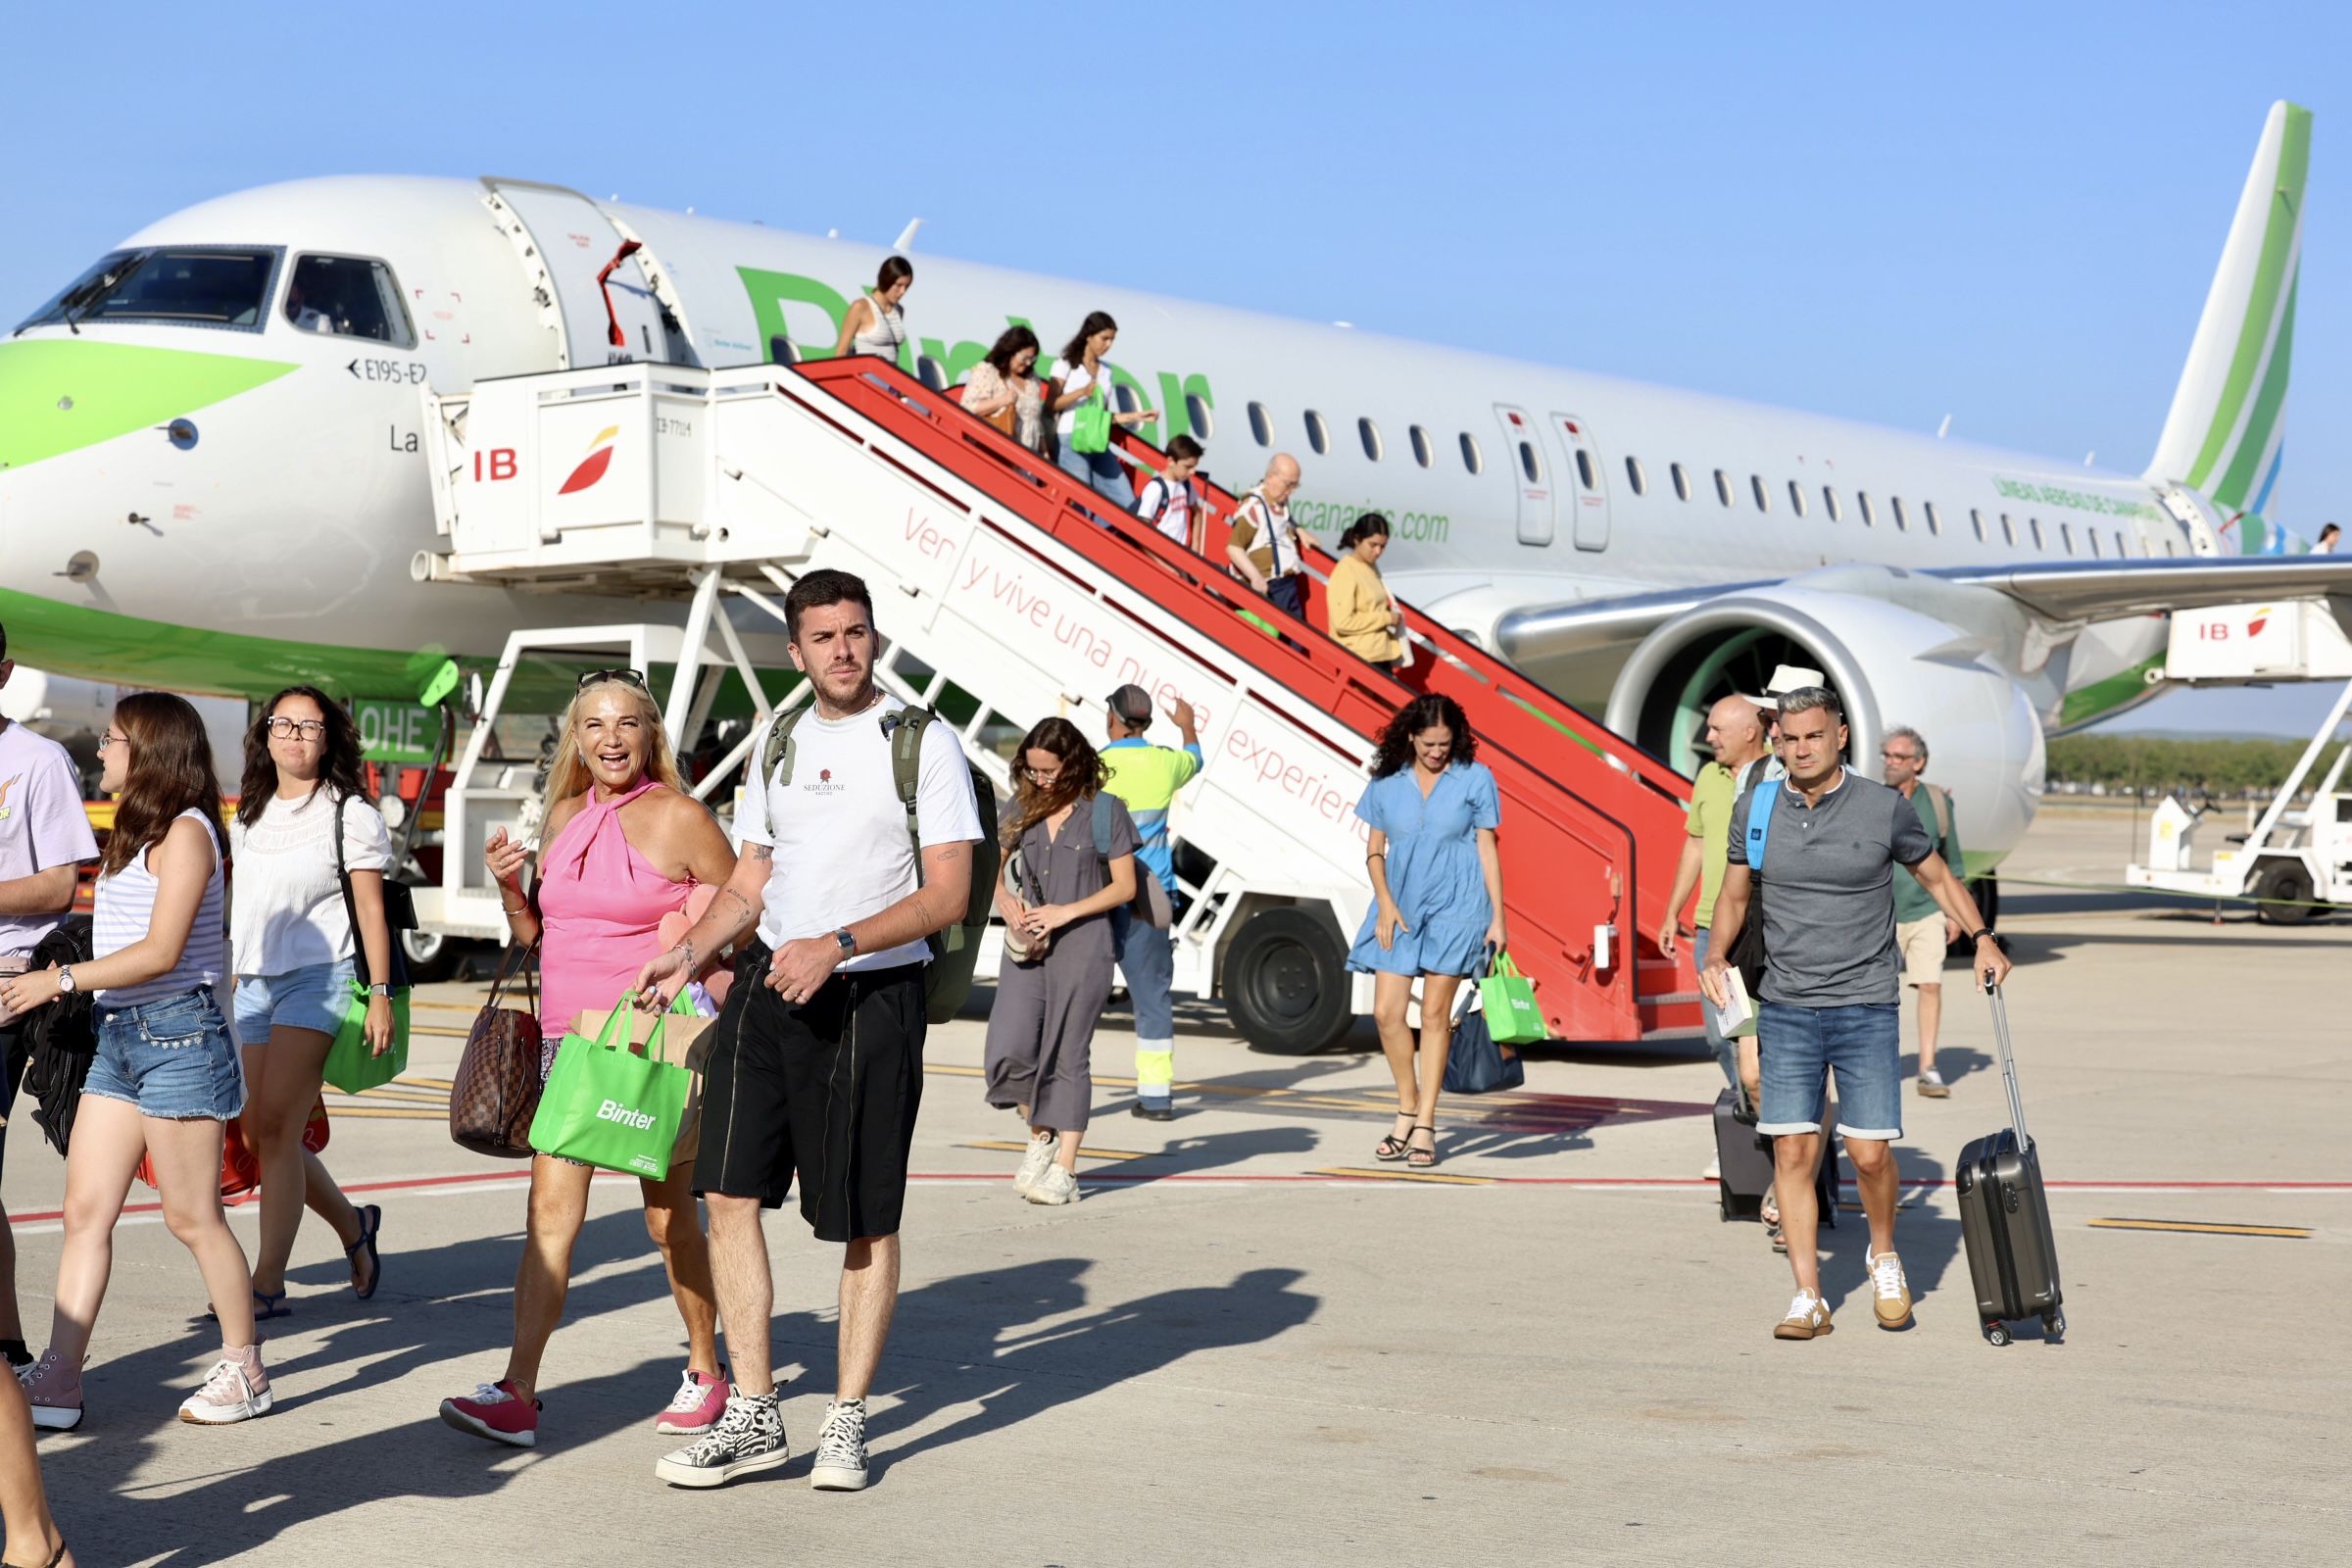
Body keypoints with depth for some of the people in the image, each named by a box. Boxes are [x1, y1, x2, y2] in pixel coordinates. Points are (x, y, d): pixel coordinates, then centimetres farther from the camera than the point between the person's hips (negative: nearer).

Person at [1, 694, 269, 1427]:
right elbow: (125, 940, 14)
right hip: (119, 1036, 9)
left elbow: (161, 952, -18)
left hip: (177, 1033, -9)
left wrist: (61, 980, -17)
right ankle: (59, 1380, 3)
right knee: (85, 1210, 3)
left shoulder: (185, 832, -11)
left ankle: (245, 1369, 12)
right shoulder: (134, 832, 17)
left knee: (191, 1216, -1)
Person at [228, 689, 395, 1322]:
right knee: (257, 1132, 5)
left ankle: (268, 1282, -12)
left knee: (276, 1126, -14)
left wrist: (380, 996, -9)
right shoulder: (248, 818, 17)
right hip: (252, 984, 7)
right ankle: (354, 1226, 28)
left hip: (317, 979, -7)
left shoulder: (350, 815, -1)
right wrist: (223, 987, 21)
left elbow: (371, 911, -3)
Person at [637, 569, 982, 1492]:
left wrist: (836, 945, -19)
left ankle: (847, 1424, 14)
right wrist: (688, 952, 1)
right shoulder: (779, 749, 14)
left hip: (872, 998, -5)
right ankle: (753, 1417, 5)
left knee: (866, 1218, 3)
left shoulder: (924, 743, -3)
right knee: (728, 1189, -3)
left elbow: (947, 896, -9)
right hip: (767, 985, 5)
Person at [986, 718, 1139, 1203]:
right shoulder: (1023, 807, 10)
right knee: (1008, 1050, -8)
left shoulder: (1104, 810, -2)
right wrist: (1005, 901, -3)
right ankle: (1041, 1135, 16)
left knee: (1068, 1057, 0)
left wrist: (1065, 912, -11)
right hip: (1027, 946, 4)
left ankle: (1064, 1170, 7)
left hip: (1082, 945, -4)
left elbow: (1125, 887, -2)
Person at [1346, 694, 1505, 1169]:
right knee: (1386, 1012, -3)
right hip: (1399, 907, 3)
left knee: (1435, 1013, -1)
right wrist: (1384, 902, -4)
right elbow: (1374, 848, 10)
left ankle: (1425, 1125, 5)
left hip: (1455, 908, -2)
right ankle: (1407, 1108, 17)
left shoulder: (1474, 779, -1)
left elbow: (1487, 850, 1)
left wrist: (1497, 919, -1)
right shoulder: (1387, 781, 4)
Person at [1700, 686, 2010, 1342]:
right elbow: (1733, 895, 13)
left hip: (1866, 1009, -2)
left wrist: (1981, 937, -4)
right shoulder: (1756, 808, 2)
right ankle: (1808, 1299, 5)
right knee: (1792, 1153, -3)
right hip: (1785, 1009, 2)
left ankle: (1884, 1257, 23)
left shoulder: (1884, 808, -4)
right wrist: (1717, 952, -5)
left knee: (1869, 1154, -6)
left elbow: (1938, 877, 10)